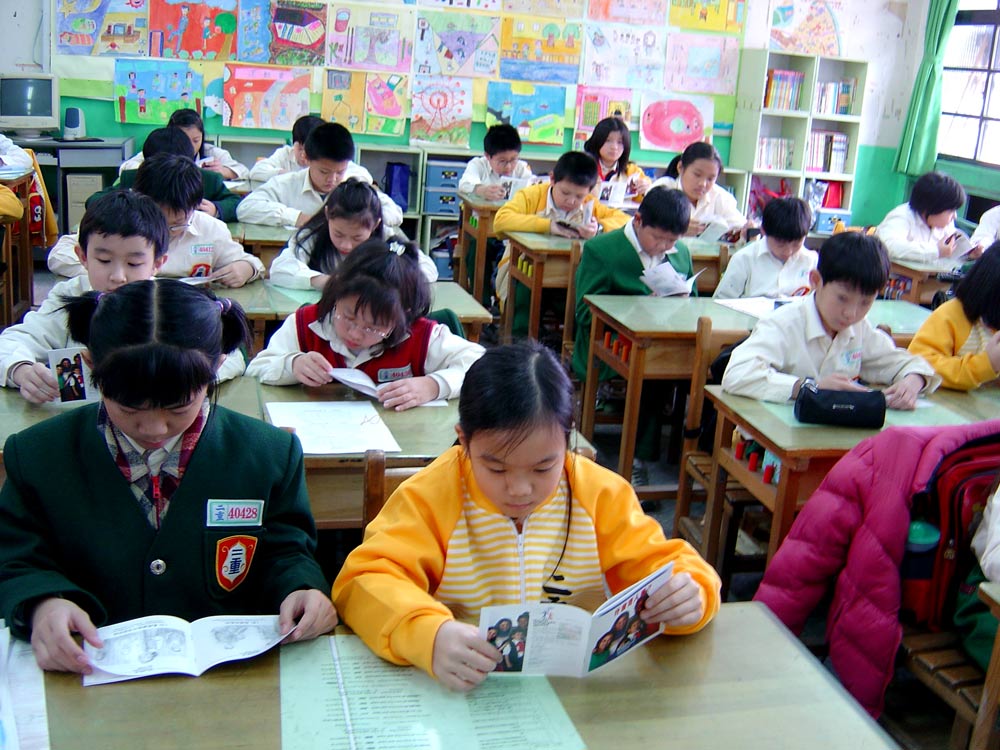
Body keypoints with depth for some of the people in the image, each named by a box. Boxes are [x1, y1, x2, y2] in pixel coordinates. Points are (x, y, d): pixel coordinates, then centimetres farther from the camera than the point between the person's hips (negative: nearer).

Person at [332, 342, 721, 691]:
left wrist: (686, 589, -20)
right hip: (462, 691, -2)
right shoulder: (430, 495, -8)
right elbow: (366, 581, -16)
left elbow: (654, 562, 4)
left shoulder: (600, 494, 0)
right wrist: (429, 634, -35)